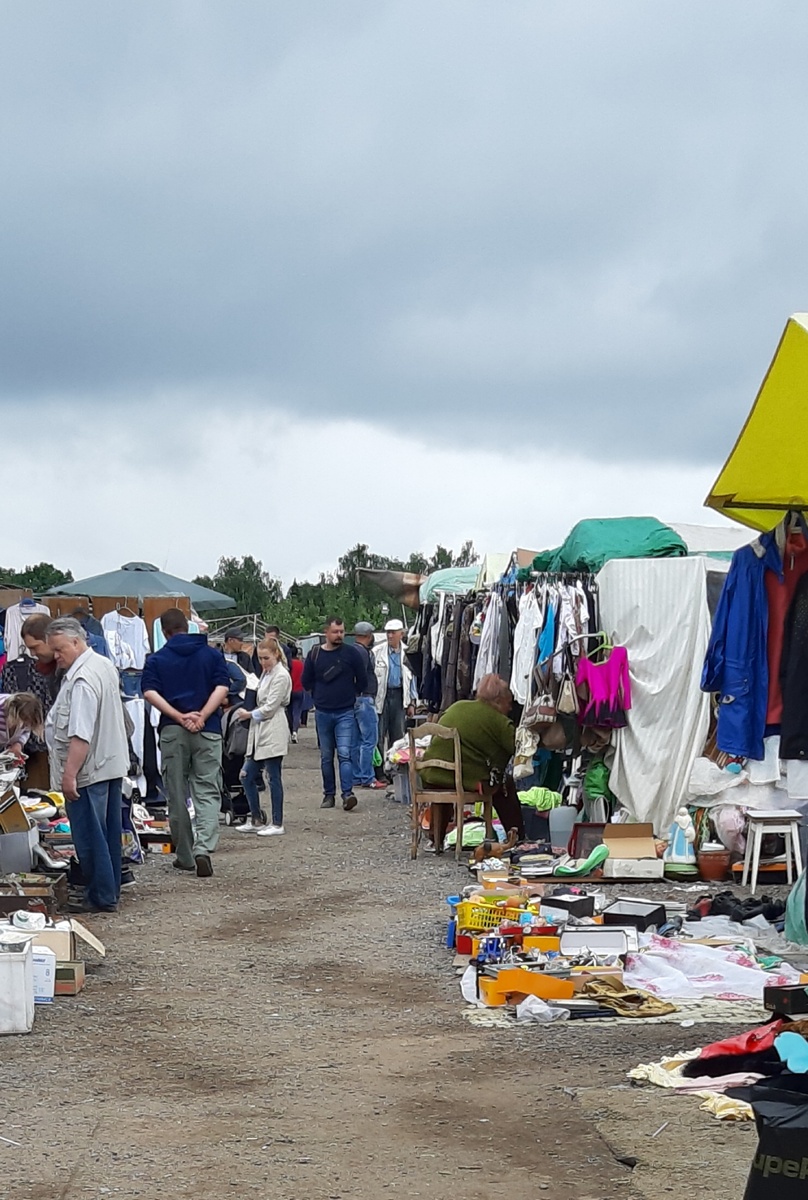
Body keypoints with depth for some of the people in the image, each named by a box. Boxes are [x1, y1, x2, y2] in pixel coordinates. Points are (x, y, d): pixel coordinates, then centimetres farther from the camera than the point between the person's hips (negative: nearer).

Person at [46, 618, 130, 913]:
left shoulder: (81, 680, -21)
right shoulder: (106, 666, 12)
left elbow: (80, 734, -27)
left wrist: (70, 774, -26)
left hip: (89, 770, -10)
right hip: (113, 765, 10)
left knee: (89, 836, -4)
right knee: (109, 833, 15)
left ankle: (101, 898, 0)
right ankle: (111, 890, 22)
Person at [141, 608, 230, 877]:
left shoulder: (156, 660, 5)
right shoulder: (212, 655, 6)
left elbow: (150, 693, -9)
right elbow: (222, 688, -6)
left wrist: (180, 717, -13)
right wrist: (201, 717, -11)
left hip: (172, 732, 0)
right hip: (208, 731, 0)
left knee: (177, 796, 10)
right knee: (207, 792, 1)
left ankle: (185, 856, 17)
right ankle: (203, 848, -20)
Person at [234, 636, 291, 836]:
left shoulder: (281, 676, -11)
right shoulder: (266, 673, 18)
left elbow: (270, 707, -13)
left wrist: (250, 715, -4)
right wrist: (250, 716, 9)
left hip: (273, 733, -9)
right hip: (260, 732, 9)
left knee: (274, 778, -3)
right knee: (247, 776, 7)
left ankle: (277, 823, 3)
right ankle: (256, 820, 16)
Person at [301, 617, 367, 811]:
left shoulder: (352, 653, -2)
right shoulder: (315, 654, 3)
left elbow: (362, 681, 5)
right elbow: (306, 681, 13)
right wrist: (320, 696, 12)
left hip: (345, 713, -3)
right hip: (322, 713, 3)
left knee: (344, 754, -13)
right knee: (326, 756, 9)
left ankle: (347, 794, -19)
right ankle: (329, 794, 15)